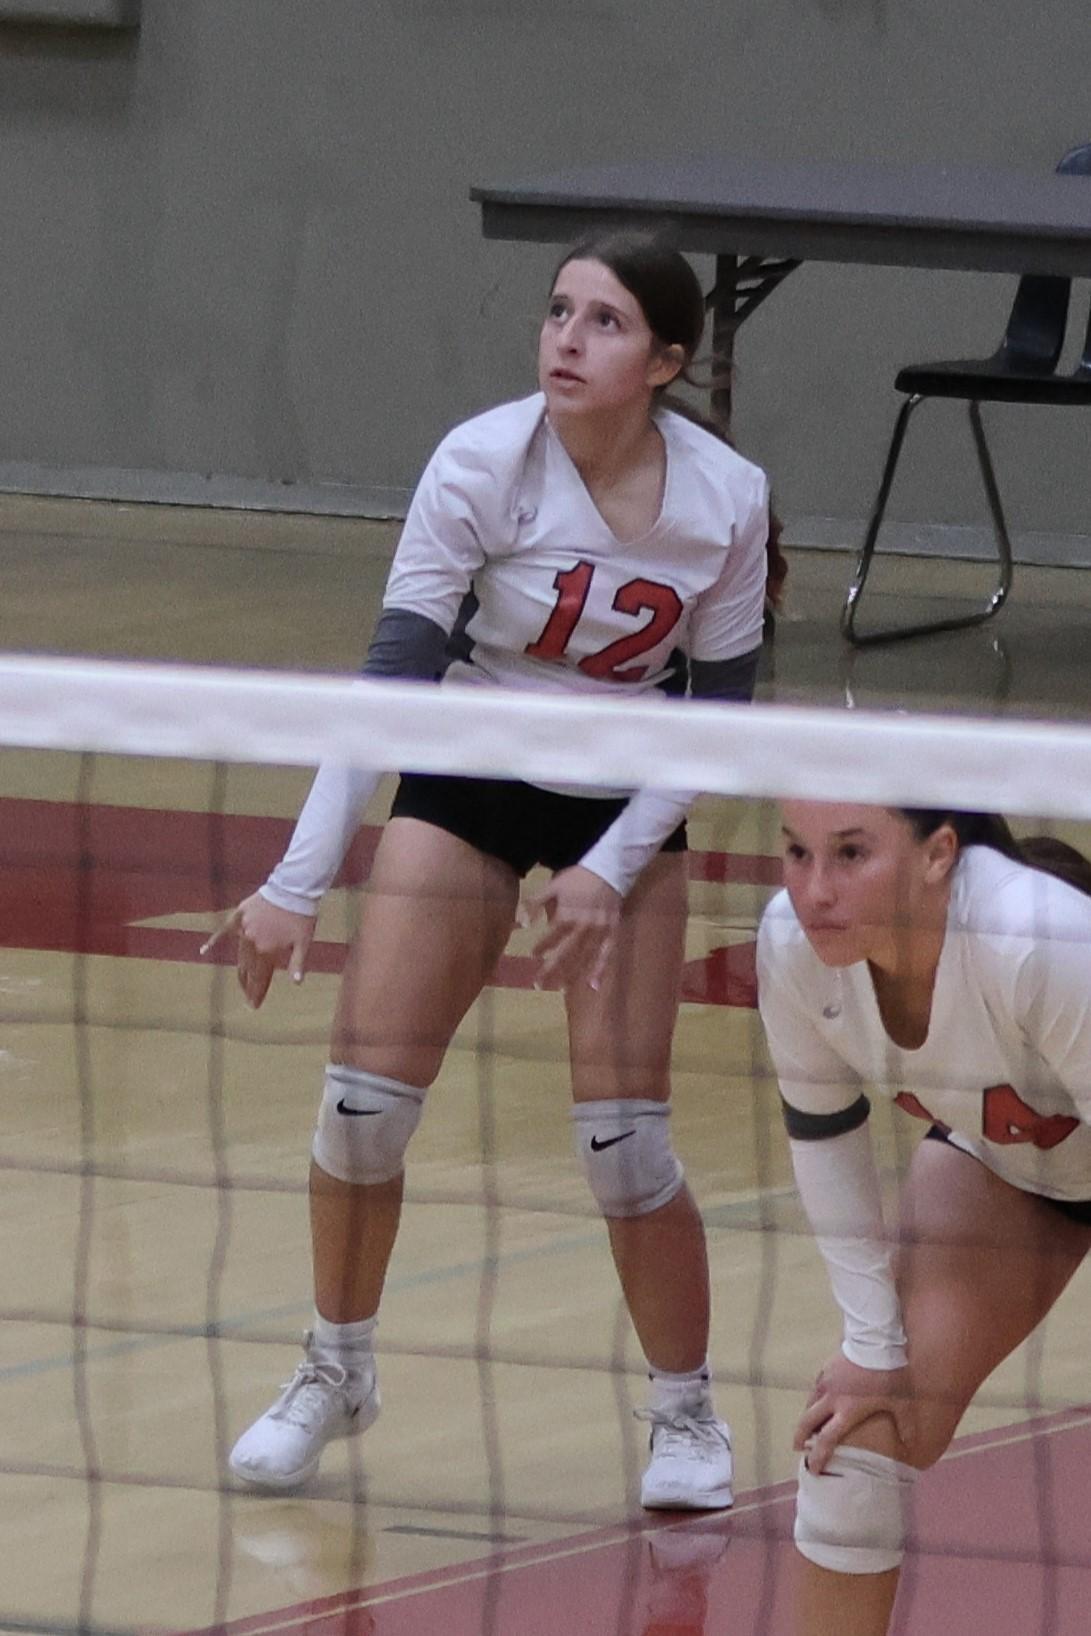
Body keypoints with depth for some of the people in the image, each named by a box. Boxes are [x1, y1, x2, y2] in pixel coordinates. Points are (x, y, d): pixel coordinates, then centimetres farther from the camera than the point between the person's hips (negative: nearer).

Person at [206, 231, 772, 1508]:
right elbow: (391, 676, -22)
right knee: (363, 1099, -7)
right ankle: (335, 1373, 17)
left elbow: (718, 710, -7)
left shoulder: (727, 499, -18)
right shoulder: (482, 465, -22)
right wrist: (299, 882, -28)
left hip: (625, 806, 0)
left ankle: (686, 1412, 13)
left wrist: (611, 870, -17)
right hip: (465, 781, 0)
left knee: (623, 1137, -8)